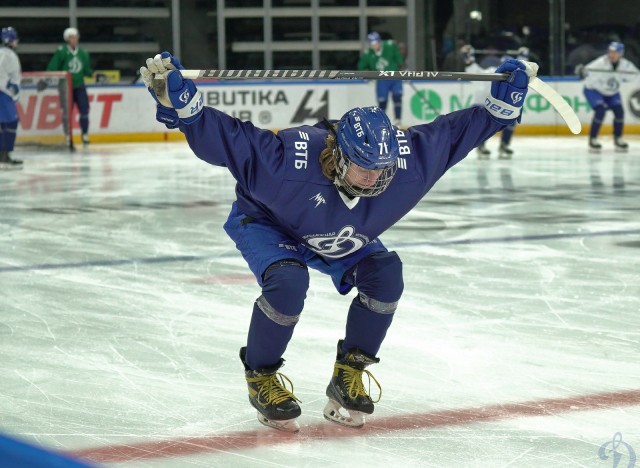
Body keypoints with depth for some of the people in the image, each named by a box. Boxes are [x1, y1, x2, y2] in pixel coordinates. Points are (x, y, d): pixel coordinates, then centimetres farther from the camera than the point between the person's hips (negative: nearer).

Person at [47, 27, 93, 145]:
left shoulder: (83, 53, 7)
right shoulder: (61, 52, -7)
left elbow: (86, 70, 13)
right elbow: (52, 68, -8)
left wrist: (93, 74, -5)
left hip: (79, 86, 3)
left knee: (84, 111, -3)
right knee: (67, 112, 0)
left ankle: (85, 135, 9)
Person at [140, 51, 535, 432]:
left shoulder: (408, 157, -30)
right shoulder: (289, 158, -42)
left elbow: (457, 130, -16)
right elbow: (226, 137, -42)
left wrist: (505, 99, -20)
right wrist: (177, 97, -54)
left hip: (345, 239, 5)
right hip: (268, 225, -5)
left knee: (385, 275, -18)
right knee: (288, 282, -33)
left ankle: (349, 376, 0)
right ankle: (260, 377, -7)